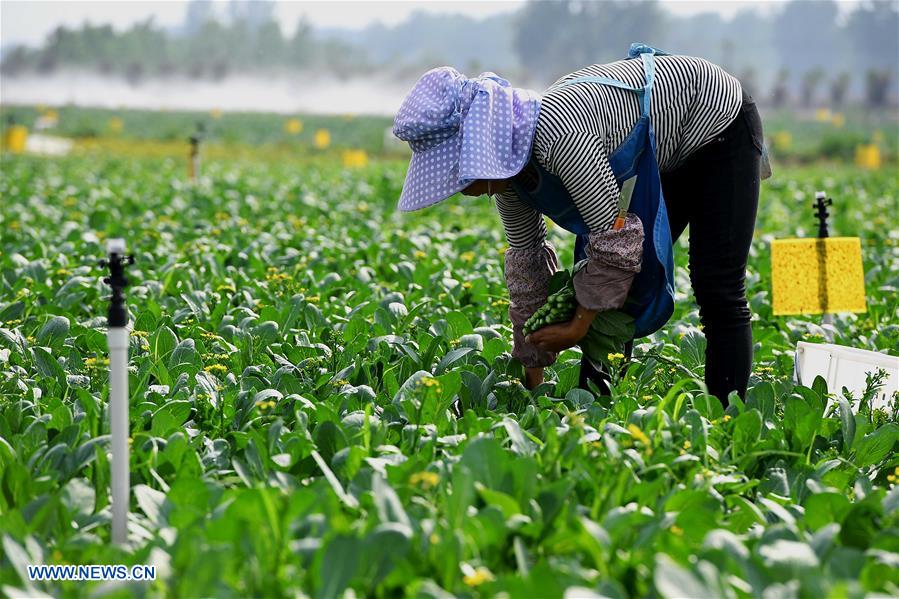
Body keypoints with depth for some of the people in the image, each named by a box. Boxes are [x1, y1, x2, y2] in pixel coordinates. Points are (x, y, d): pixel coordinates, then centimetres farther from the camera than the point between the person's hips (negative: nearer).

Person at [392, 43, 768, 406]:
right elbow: (526, 257, 0)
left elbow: (616, 238, -36)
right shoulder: (507, 160, -12)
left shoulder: (559, 135, -40)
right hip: (661, 157, 8)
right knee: (614, 288, 4)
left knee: (716, 289, -11)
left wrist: (580, 324, -22)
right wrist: (533, 377, 5)